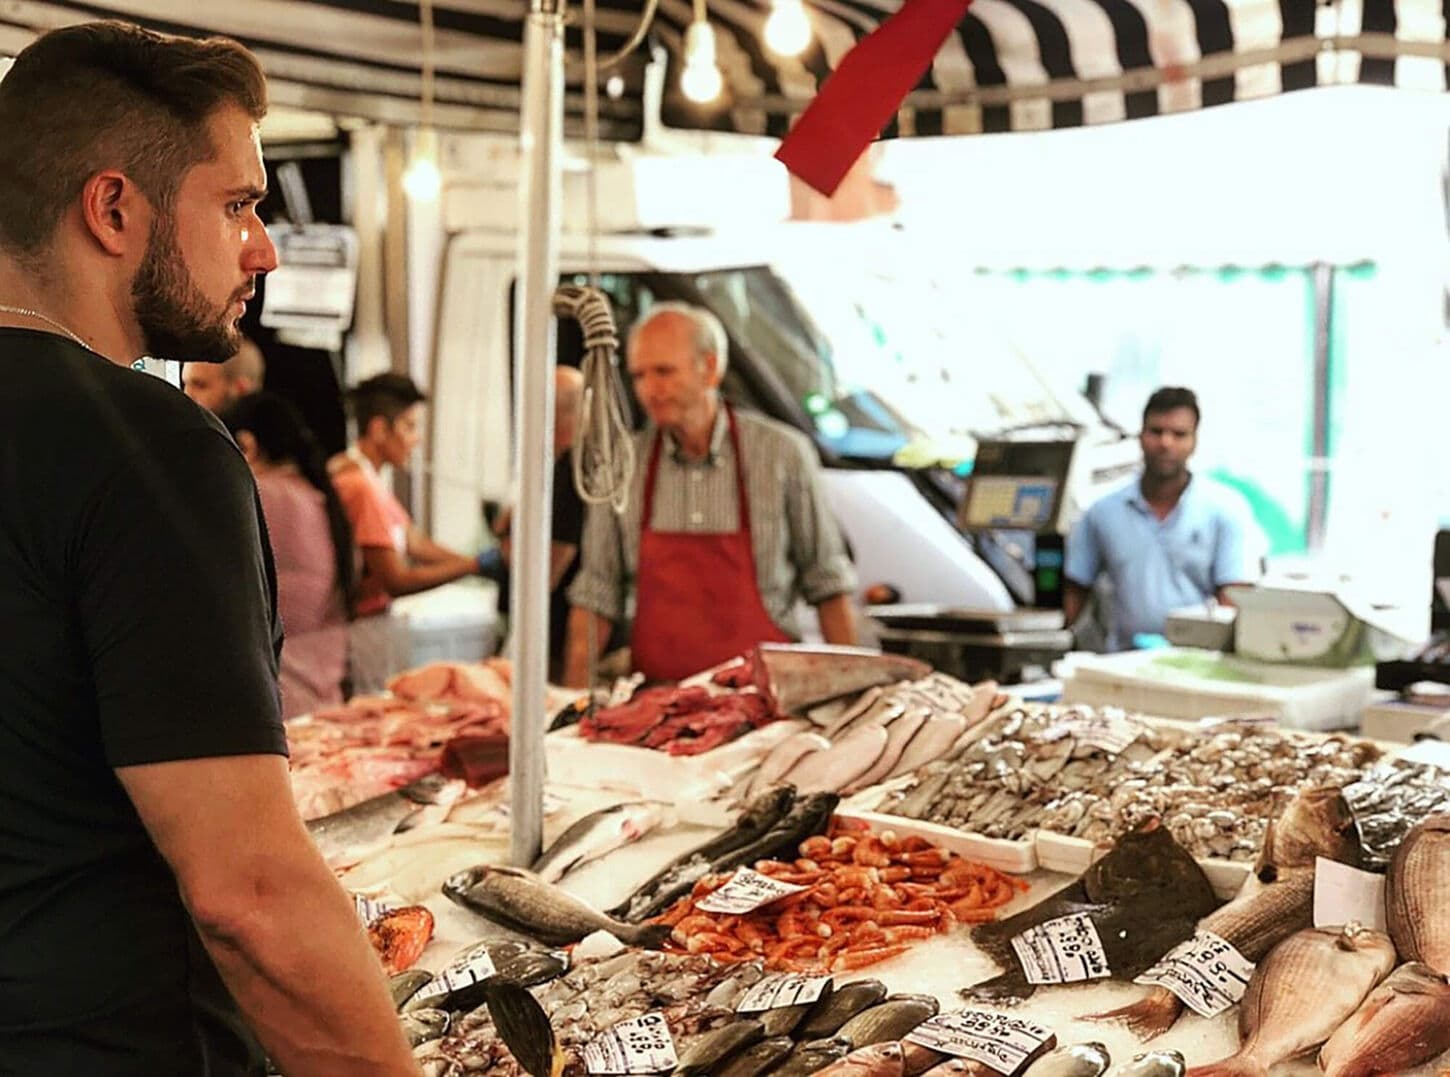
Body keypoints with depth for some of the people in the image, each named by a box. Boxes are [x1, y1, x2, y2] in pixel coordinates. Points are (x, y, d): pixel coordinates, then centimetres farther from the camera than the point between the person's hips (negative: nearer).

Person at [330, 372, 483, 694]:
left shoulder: (343, 469, 13)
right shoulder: (365, 488, -19)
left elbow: (414, 541, 12)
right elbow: (397, 580, -18)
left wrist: (476, 562, 5)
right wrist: (475, 566, -15)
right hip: (365, 628, -10)